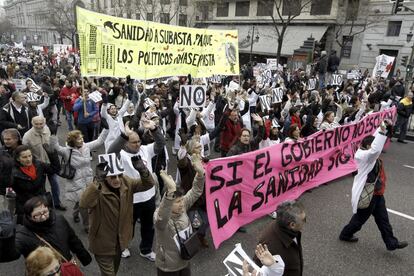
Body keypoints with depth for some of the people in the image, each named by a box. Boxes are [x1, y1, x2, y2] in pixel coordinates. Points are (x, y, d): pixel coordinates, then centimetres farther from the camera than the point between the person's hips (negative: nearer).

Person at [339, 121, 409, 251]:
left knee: (383, 218, 17)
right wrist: (382, 130, -42)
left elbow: (377, 140, 7)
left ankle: (391, 243, 30)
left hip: (376, 194, 9)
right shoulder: (364, 156, -25)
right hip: (367, 195, -9)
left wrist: (386, 127, -9)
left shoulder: (371, 155, 1)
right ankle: (345, 234, 32)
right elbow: (375, 149, -45)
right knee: (360, 218, 11)